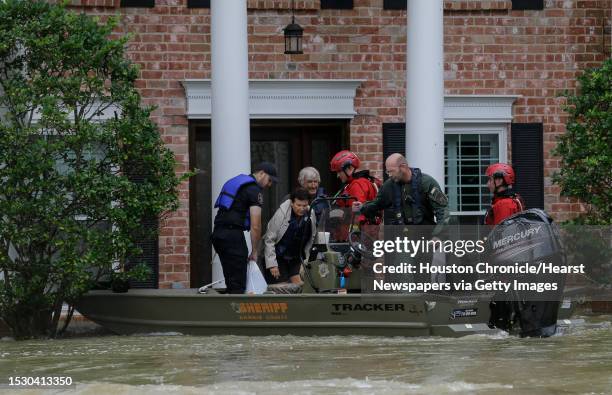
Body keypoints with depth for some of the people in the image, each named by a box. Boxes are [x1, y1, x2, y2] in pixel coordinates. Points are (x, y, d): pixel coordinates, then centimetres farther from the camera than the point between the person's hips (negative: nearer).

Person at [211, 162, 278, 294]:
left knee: (231, 280, 14)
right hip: (232, 234, -9)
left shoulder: (237, 181, 23)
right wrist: (254, 251, -1)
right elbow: (255, 226, -11)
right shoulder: (254, 190, -6)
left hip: (218, 233, 9)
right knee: (238, 283, -8)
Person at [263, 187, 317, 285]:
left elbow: (310, 240, 7)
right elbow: (269, 240, -16)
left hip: (296, 259, 4)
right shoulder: (281, 214, -20)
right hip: (278, 257, -4)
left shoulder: (311, 214, -8)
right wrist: (272, 264, -18)